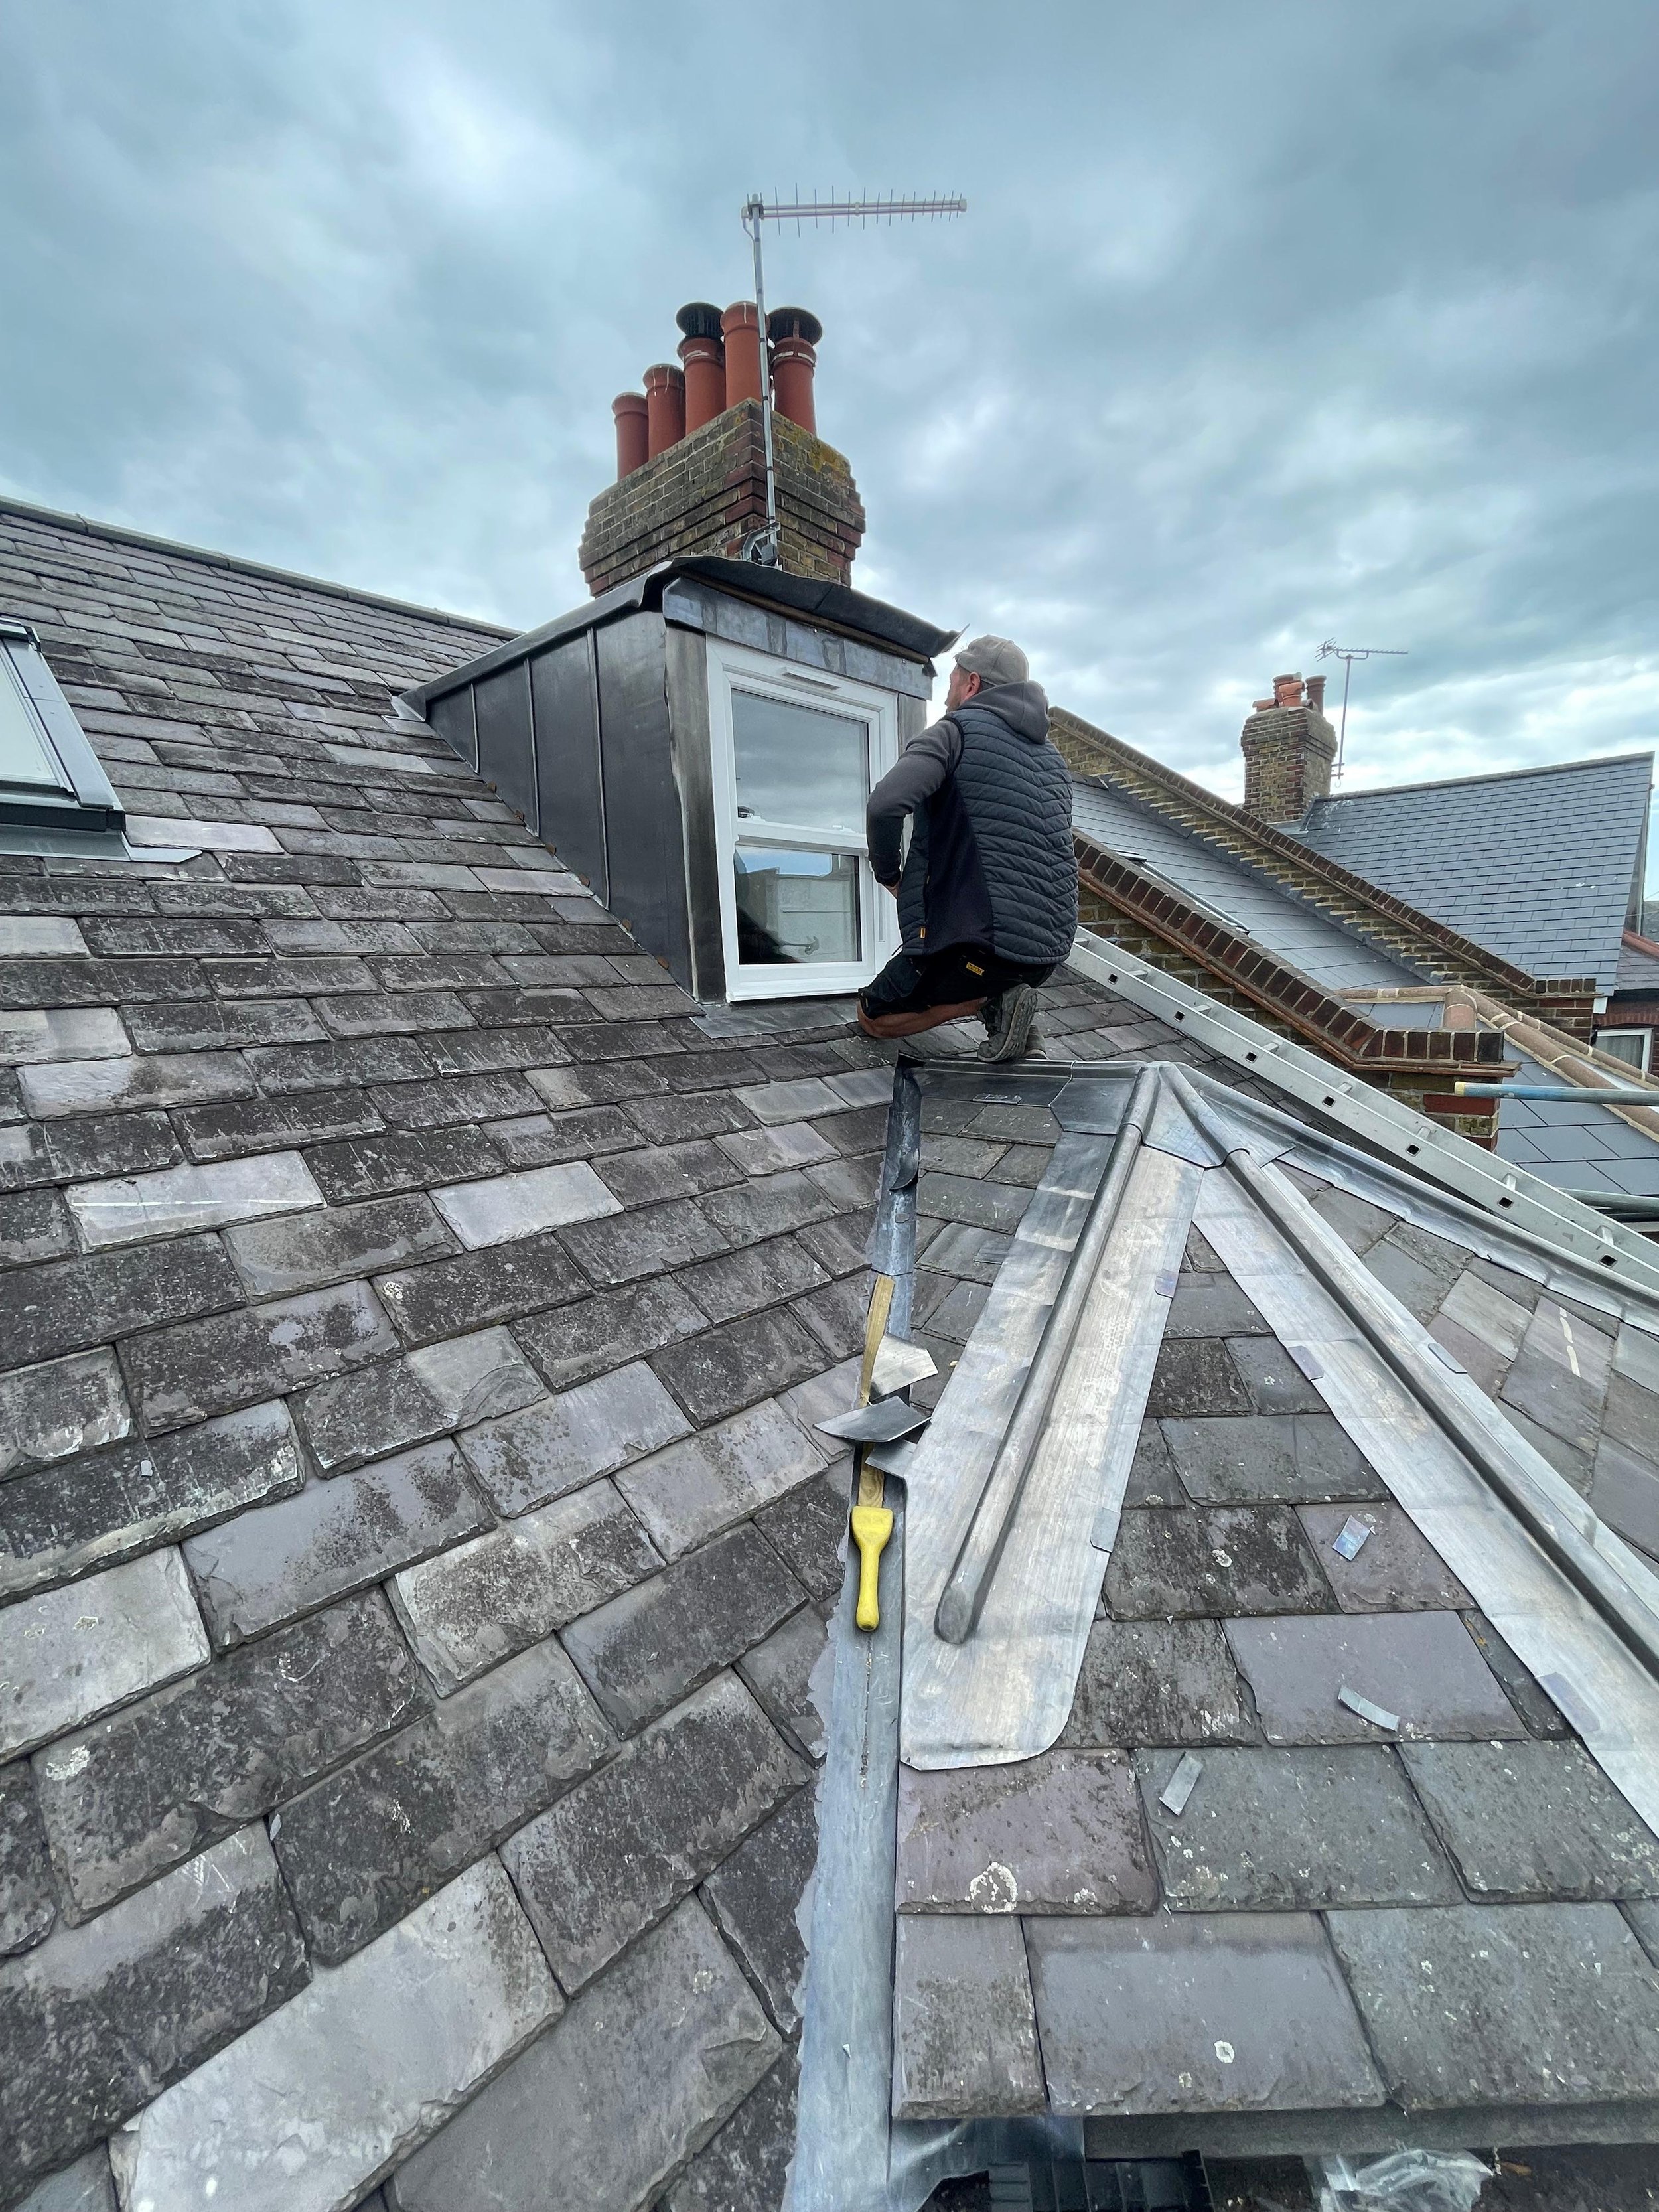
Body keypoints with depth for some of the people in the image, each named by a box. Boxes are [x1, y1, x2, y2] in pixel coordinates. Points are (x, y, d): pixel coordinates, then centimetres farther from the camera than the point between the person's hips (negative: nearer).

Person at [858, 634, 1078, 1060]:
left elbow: (885, 804, -22)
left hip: (984, 944, -7)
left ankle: (992, 1001, -6)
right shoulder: (1051, 756, 19)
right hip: (1051, 950, 8)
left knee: (873, 1017, 13)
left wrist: (888, 874, -3)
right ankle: (1002, 994, 9)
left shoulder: (956, 730, -4)